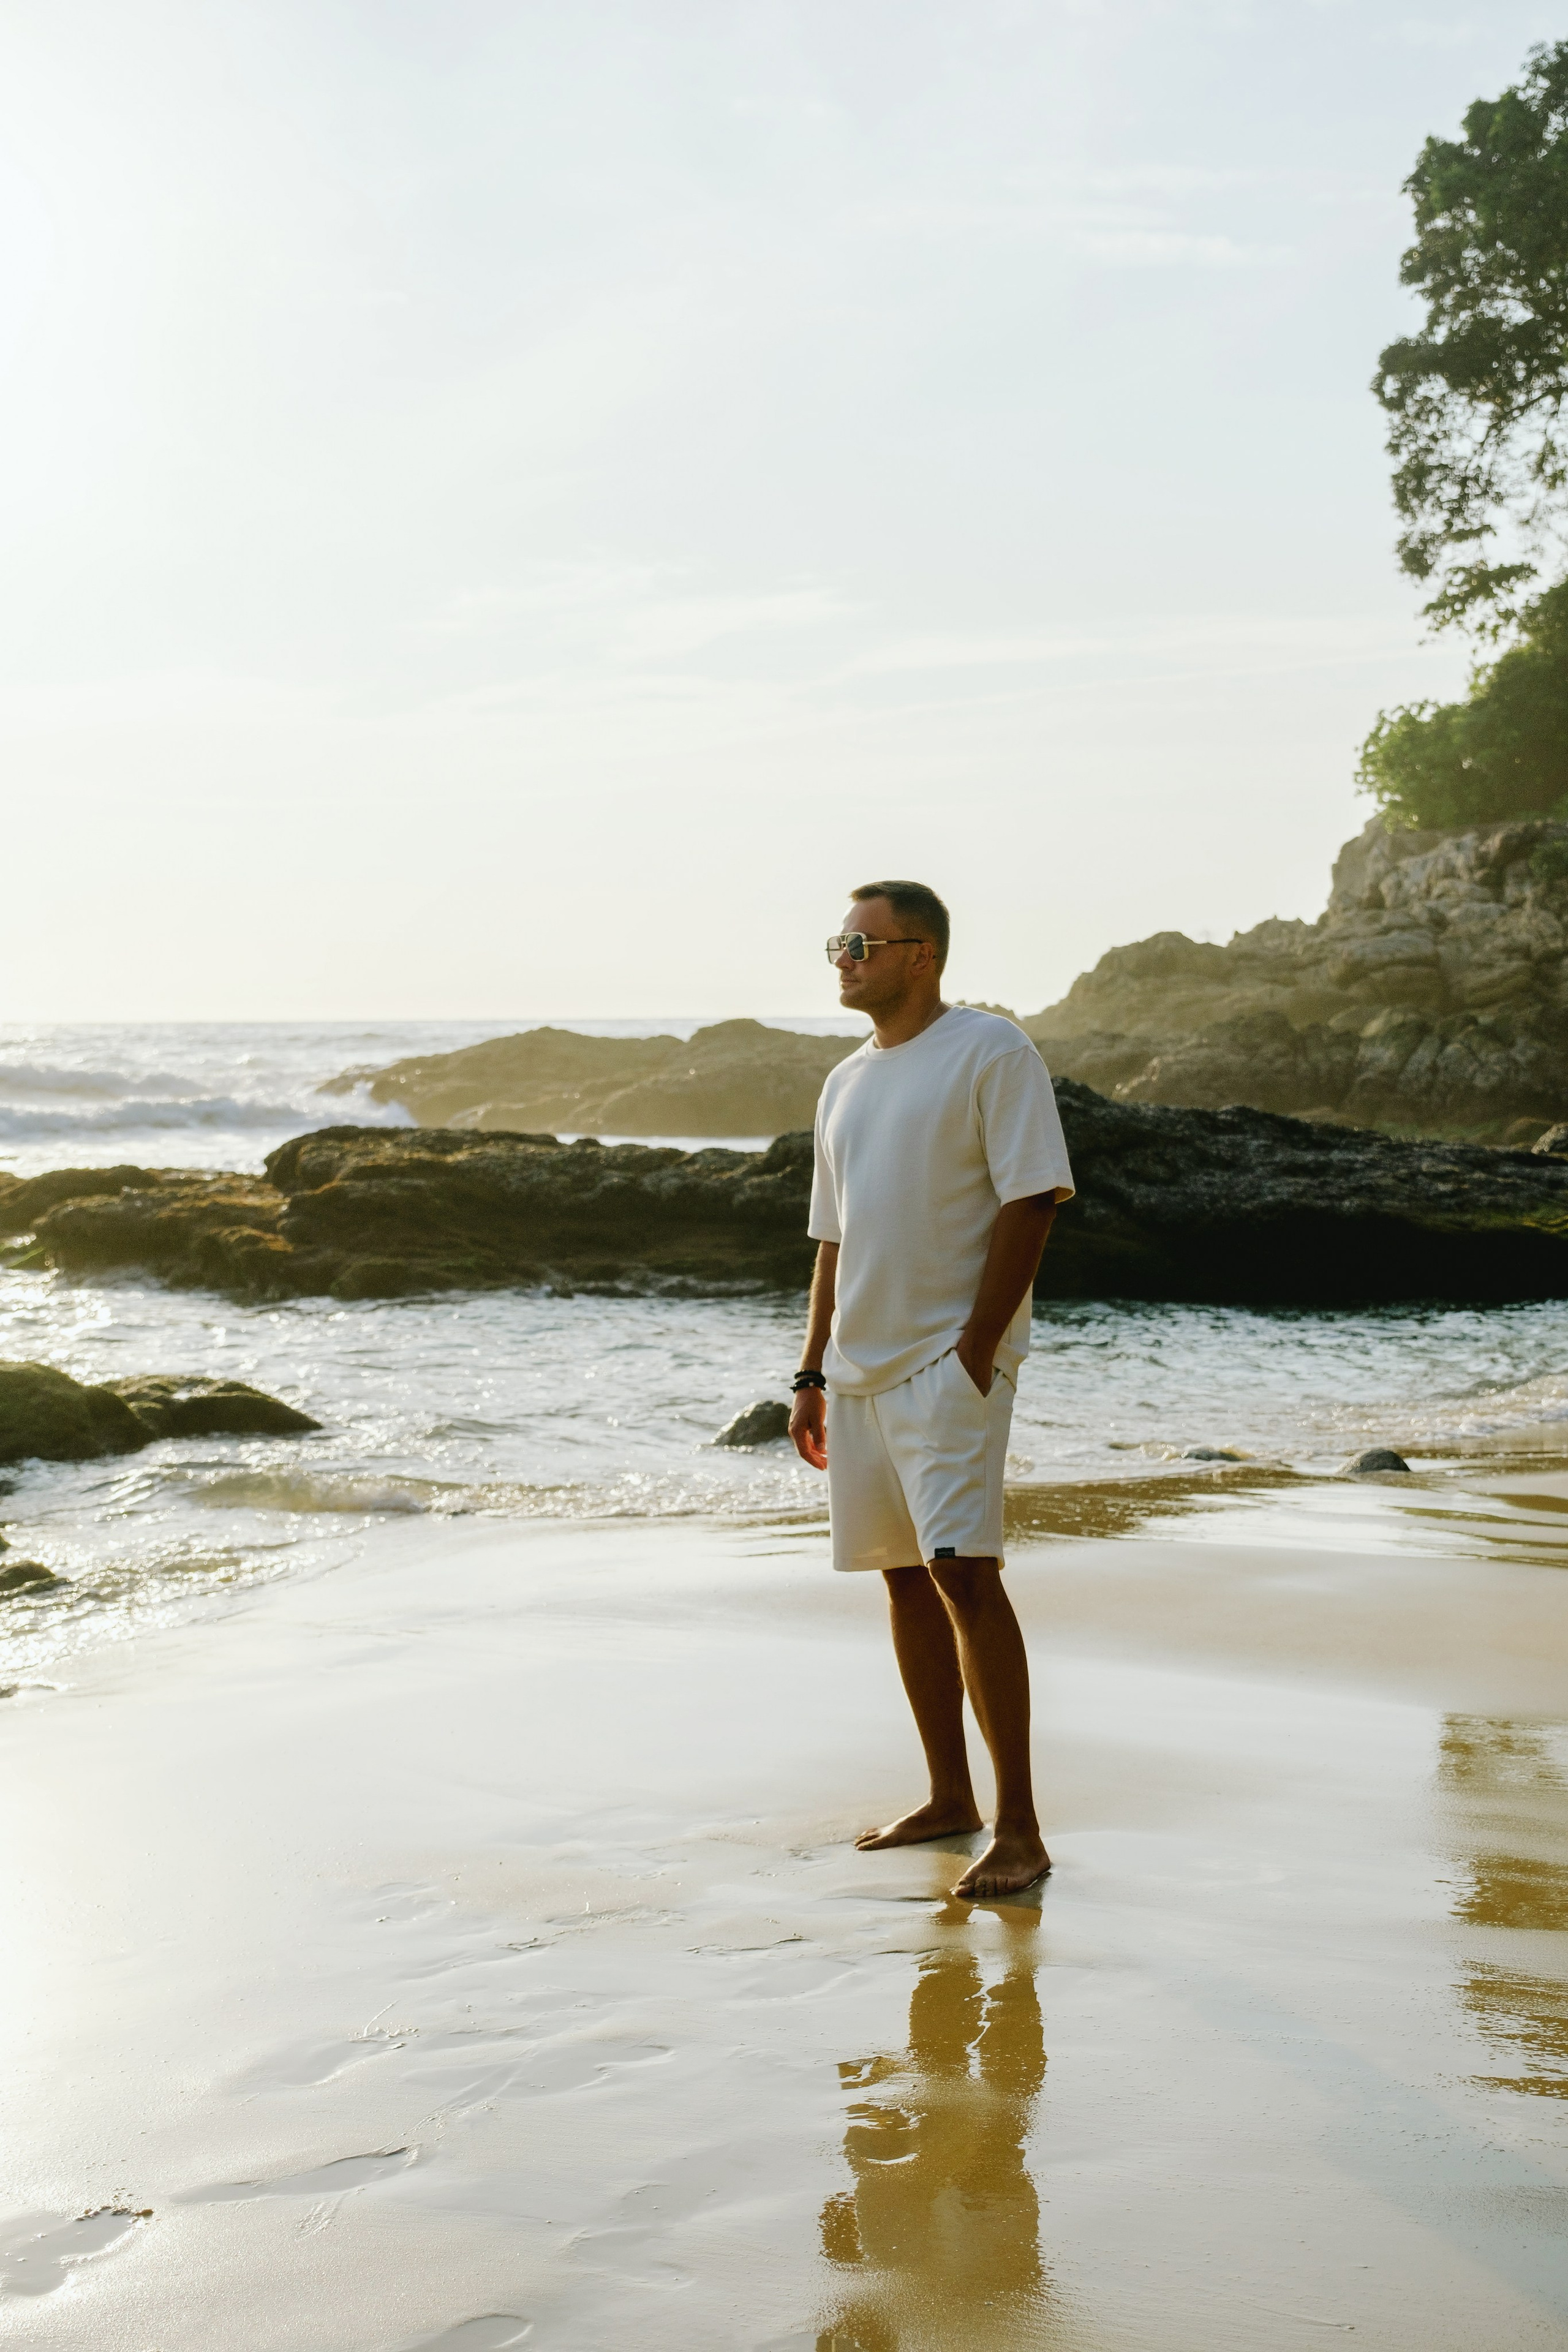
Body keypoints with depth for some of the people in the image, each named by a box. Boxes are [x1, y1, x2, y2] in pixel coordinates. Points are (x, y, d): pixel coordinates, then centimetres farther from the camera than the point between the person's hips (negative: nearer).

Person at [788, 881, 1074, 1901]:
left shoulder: (991, 1051, -6)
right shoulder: (847, 1083, 17)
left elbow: (1031, 1203, -13)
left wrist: (976, 1346, -18)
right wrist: (815, 1373, 16)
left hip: (950, 1360, -8)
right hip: (863, 1363, 8)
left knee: (963, 1573, -15)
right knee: (906, 1577, 11)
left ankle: (1020, 1828, -10)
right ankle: (950, 1798, 21)